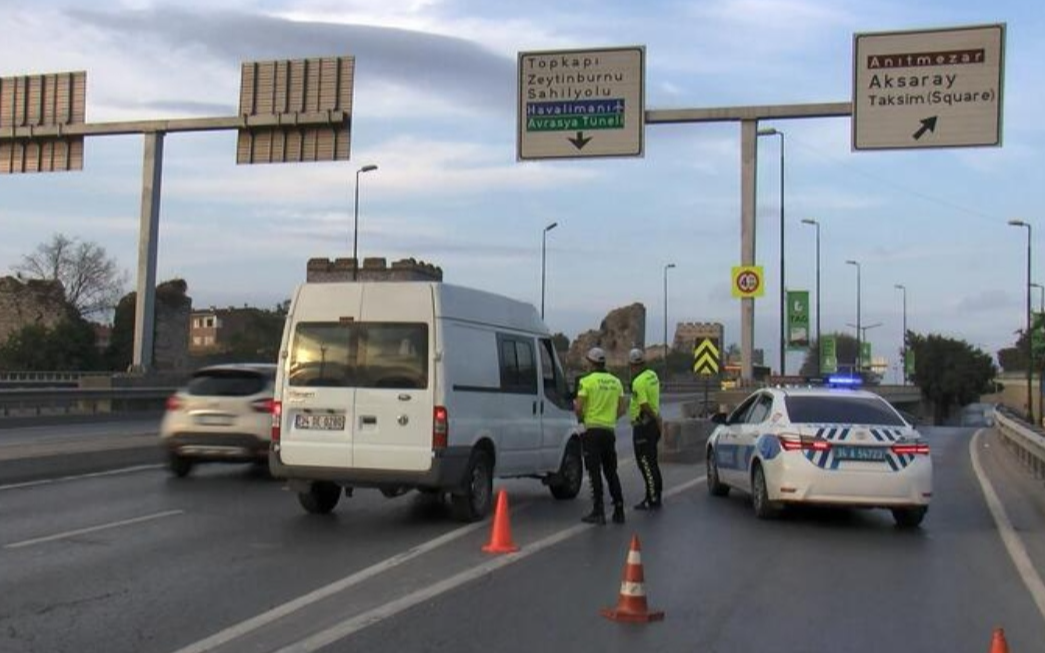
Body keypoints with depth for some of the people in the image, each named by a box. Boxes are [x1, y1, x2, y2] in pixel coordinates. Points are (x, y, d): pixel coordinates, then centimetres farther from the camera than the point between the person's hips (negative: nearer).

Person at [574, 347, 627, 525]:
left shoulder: (587, 381, -9)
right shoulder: (616, 382, 9)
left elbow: (579, 408, -14)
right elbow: (621, 409, 8)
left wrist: (580, 417, 7)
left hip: (592, 430, -5)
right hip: (610, 430, 5)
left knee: (595, 472, -1)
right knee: (611, 472, 13)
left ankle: (598, 512, -3)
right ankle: (618, 511, 13)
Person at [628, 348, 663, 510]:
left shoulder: (638, 382, -18)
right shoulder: (652, 376, 10)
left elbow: (645, 406, -23)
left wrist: (657, 420, -14)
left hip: (643, 425, -9)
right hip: (652, 424, 9)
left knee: (646, 464, -4)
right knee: (651, 463, 15)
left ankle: (652, 500, -2)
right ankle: (654, 497, 22)